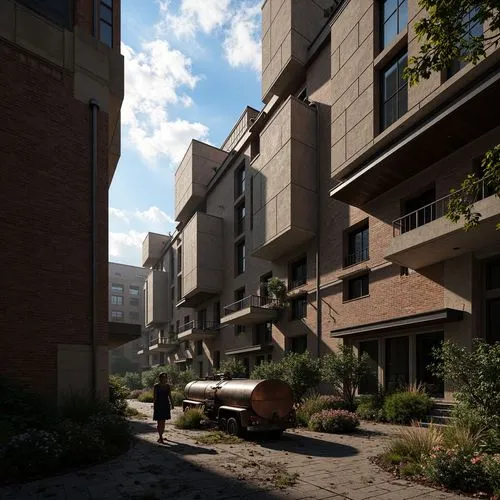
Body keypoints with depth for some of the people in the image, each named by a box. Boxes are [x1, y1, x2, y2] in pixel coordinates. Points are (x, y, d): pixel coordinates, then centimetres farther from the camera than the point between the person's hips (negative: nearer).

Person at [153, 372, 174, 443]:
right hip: (158, 405, -5)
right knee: (159, 422, -6)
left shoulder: (167, 386, 7)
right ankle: (160, 437, -6)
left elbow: (170, 396, 9)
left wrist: (172, 404, 5)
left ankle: (160, 436, 22)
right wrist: (154, 405, -12)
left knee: (163, 421, 10)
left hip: (165, 405, 5)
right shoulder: (156, 386, -6)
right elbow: (154, 397, -7)